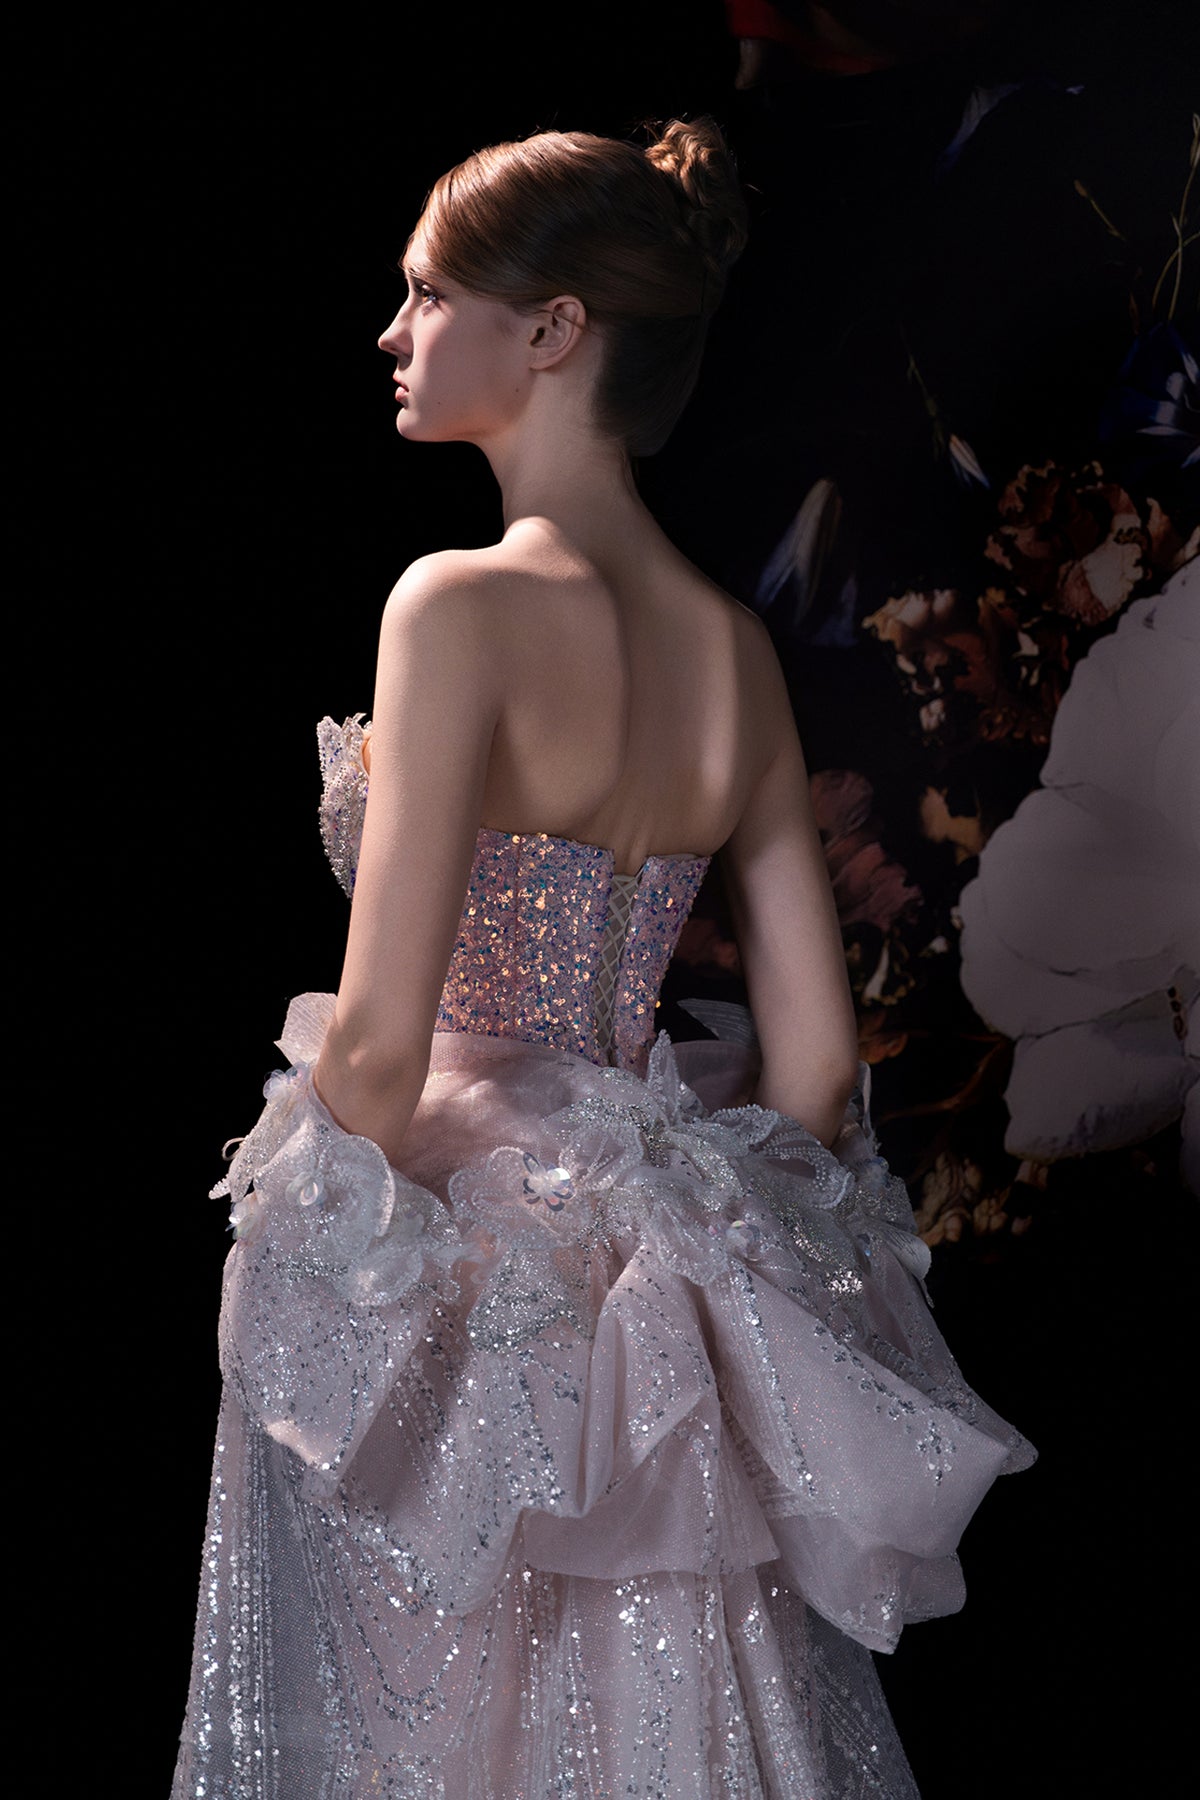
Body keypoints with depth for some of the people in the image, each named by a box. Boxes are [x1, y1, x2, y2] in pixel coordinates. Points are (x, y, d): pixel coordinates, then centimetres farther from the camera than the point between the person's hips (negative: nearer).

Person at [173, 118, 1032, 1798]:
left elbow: (379, 1042, -20)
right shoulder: (736, 648, 4)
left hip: (447, 1288, -6)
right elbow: (814, 1061, 5)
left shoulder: (465, 605, -16)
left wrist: (336, 1243, -2)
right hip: (641, 1307, 6)